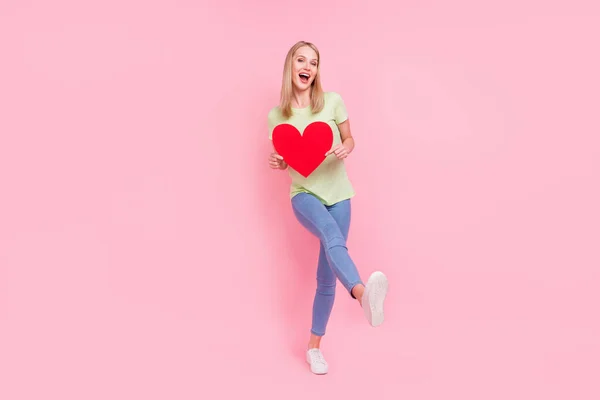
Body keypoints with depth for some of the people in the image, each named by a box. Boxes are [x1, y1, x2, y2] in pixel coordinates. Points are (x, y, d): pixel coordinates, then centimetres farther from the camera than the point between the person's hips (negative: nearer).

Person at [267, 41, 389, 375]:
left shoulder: (333, 101, -1)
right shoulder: (276, 115, 1)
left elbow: (349, 139, 8)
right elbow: (282, 161, 11)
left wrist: (346, 149, -14)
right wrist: (277, 162, -12)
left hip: (337, 193, 1)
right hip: (304, 194, -1)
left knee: (327, 274, 1)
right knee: (331, 233, -36)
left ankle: (314, 346, 17)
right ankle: (364, 294, -62)